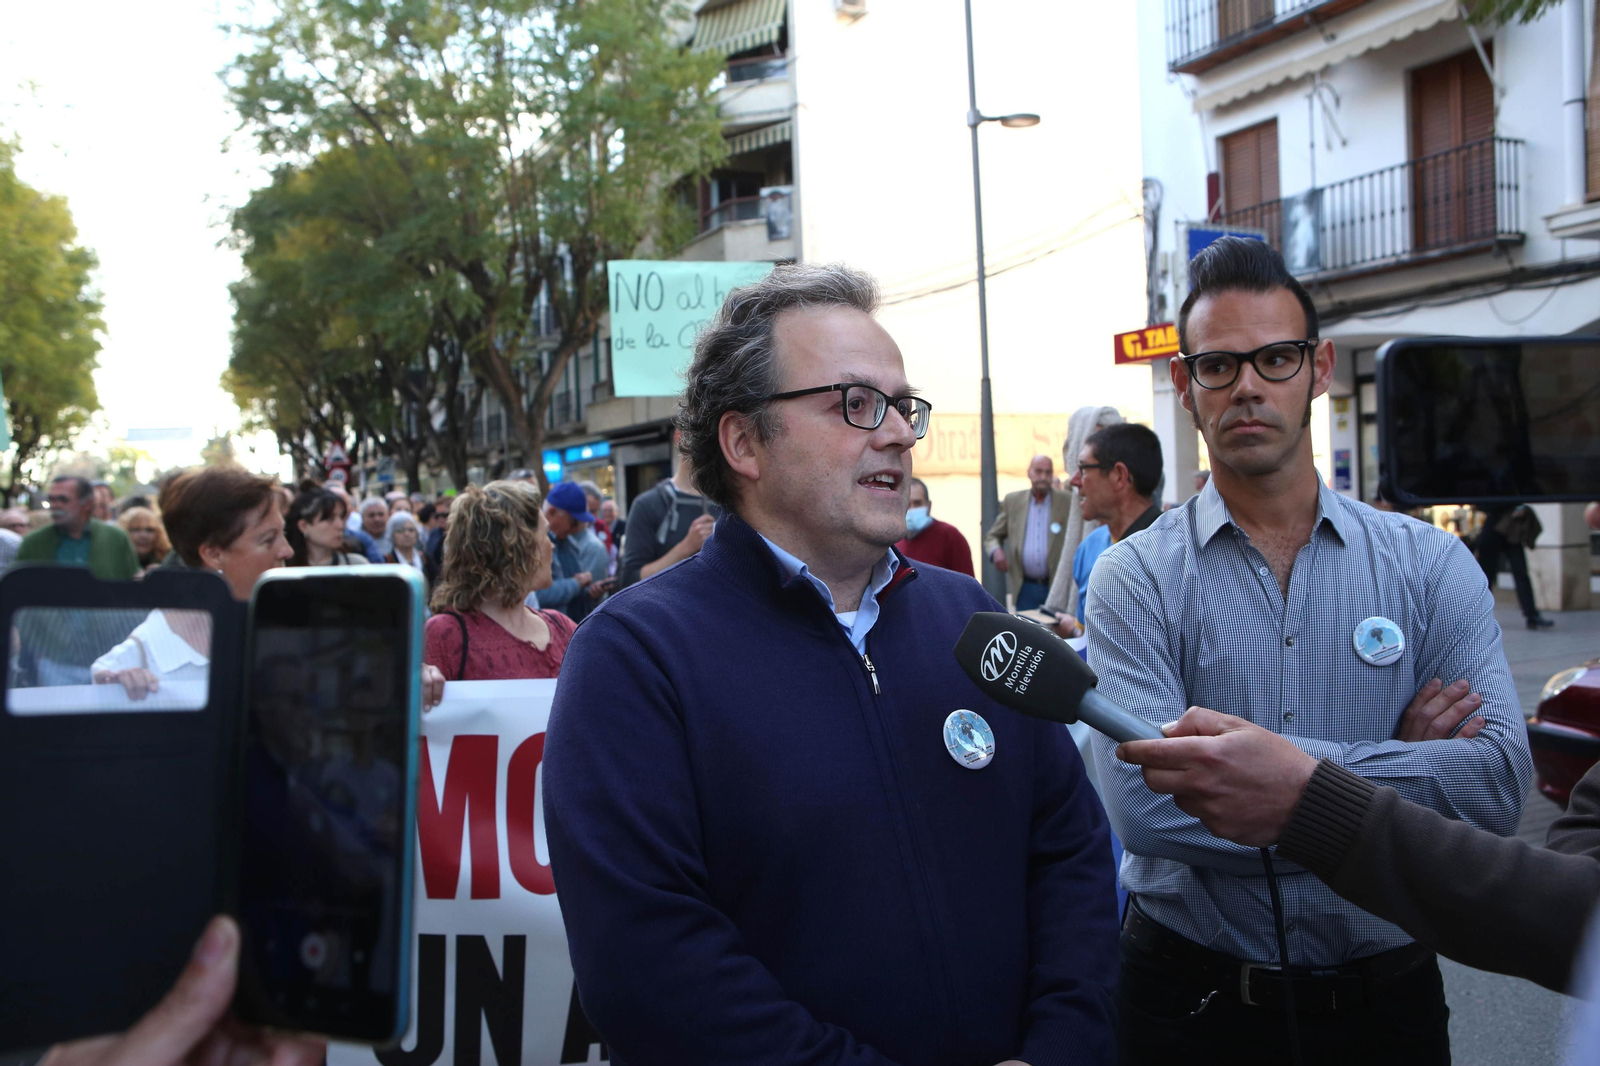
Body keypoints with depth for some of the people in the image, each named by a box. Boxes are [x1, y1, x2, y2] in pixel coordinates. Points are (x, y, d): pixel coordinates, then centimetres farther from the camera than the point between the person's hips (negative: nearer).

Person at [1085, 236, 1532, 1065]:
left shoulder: (1429, 565, -2)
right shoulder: (1135, 579, -8)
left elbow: (1500, 781, -15)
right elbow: (1145, 802, -22)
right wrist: (1400, 772, -16)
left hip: (1388, 999, 2)